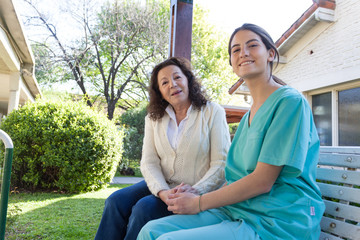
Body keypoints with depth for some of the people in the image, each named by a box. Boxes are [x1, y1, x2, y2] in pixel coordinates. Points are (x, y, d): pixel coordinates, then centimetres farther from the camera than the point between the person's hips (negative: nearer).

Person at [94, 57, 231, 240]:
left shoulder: (213, 112, -4)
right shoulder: (154, 118, 8)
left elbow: (222, 164, -8)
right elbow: (149, 162, -1)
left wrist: (195, 190, -22)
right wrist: (163, 192, -19)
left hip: (198, 193, -4)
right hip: (162, 186, 5)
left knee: (144, 208, -25)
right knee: (115, 201, -17)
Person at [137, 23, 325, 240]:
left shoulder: (291, 101, -11)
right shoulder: (248, 116, 15)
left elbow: (262, 182, -17)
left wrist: (199, 203, -10)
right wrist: (195, 194, 0)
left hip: (276, 222, -7)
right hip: (236, 211, 7)